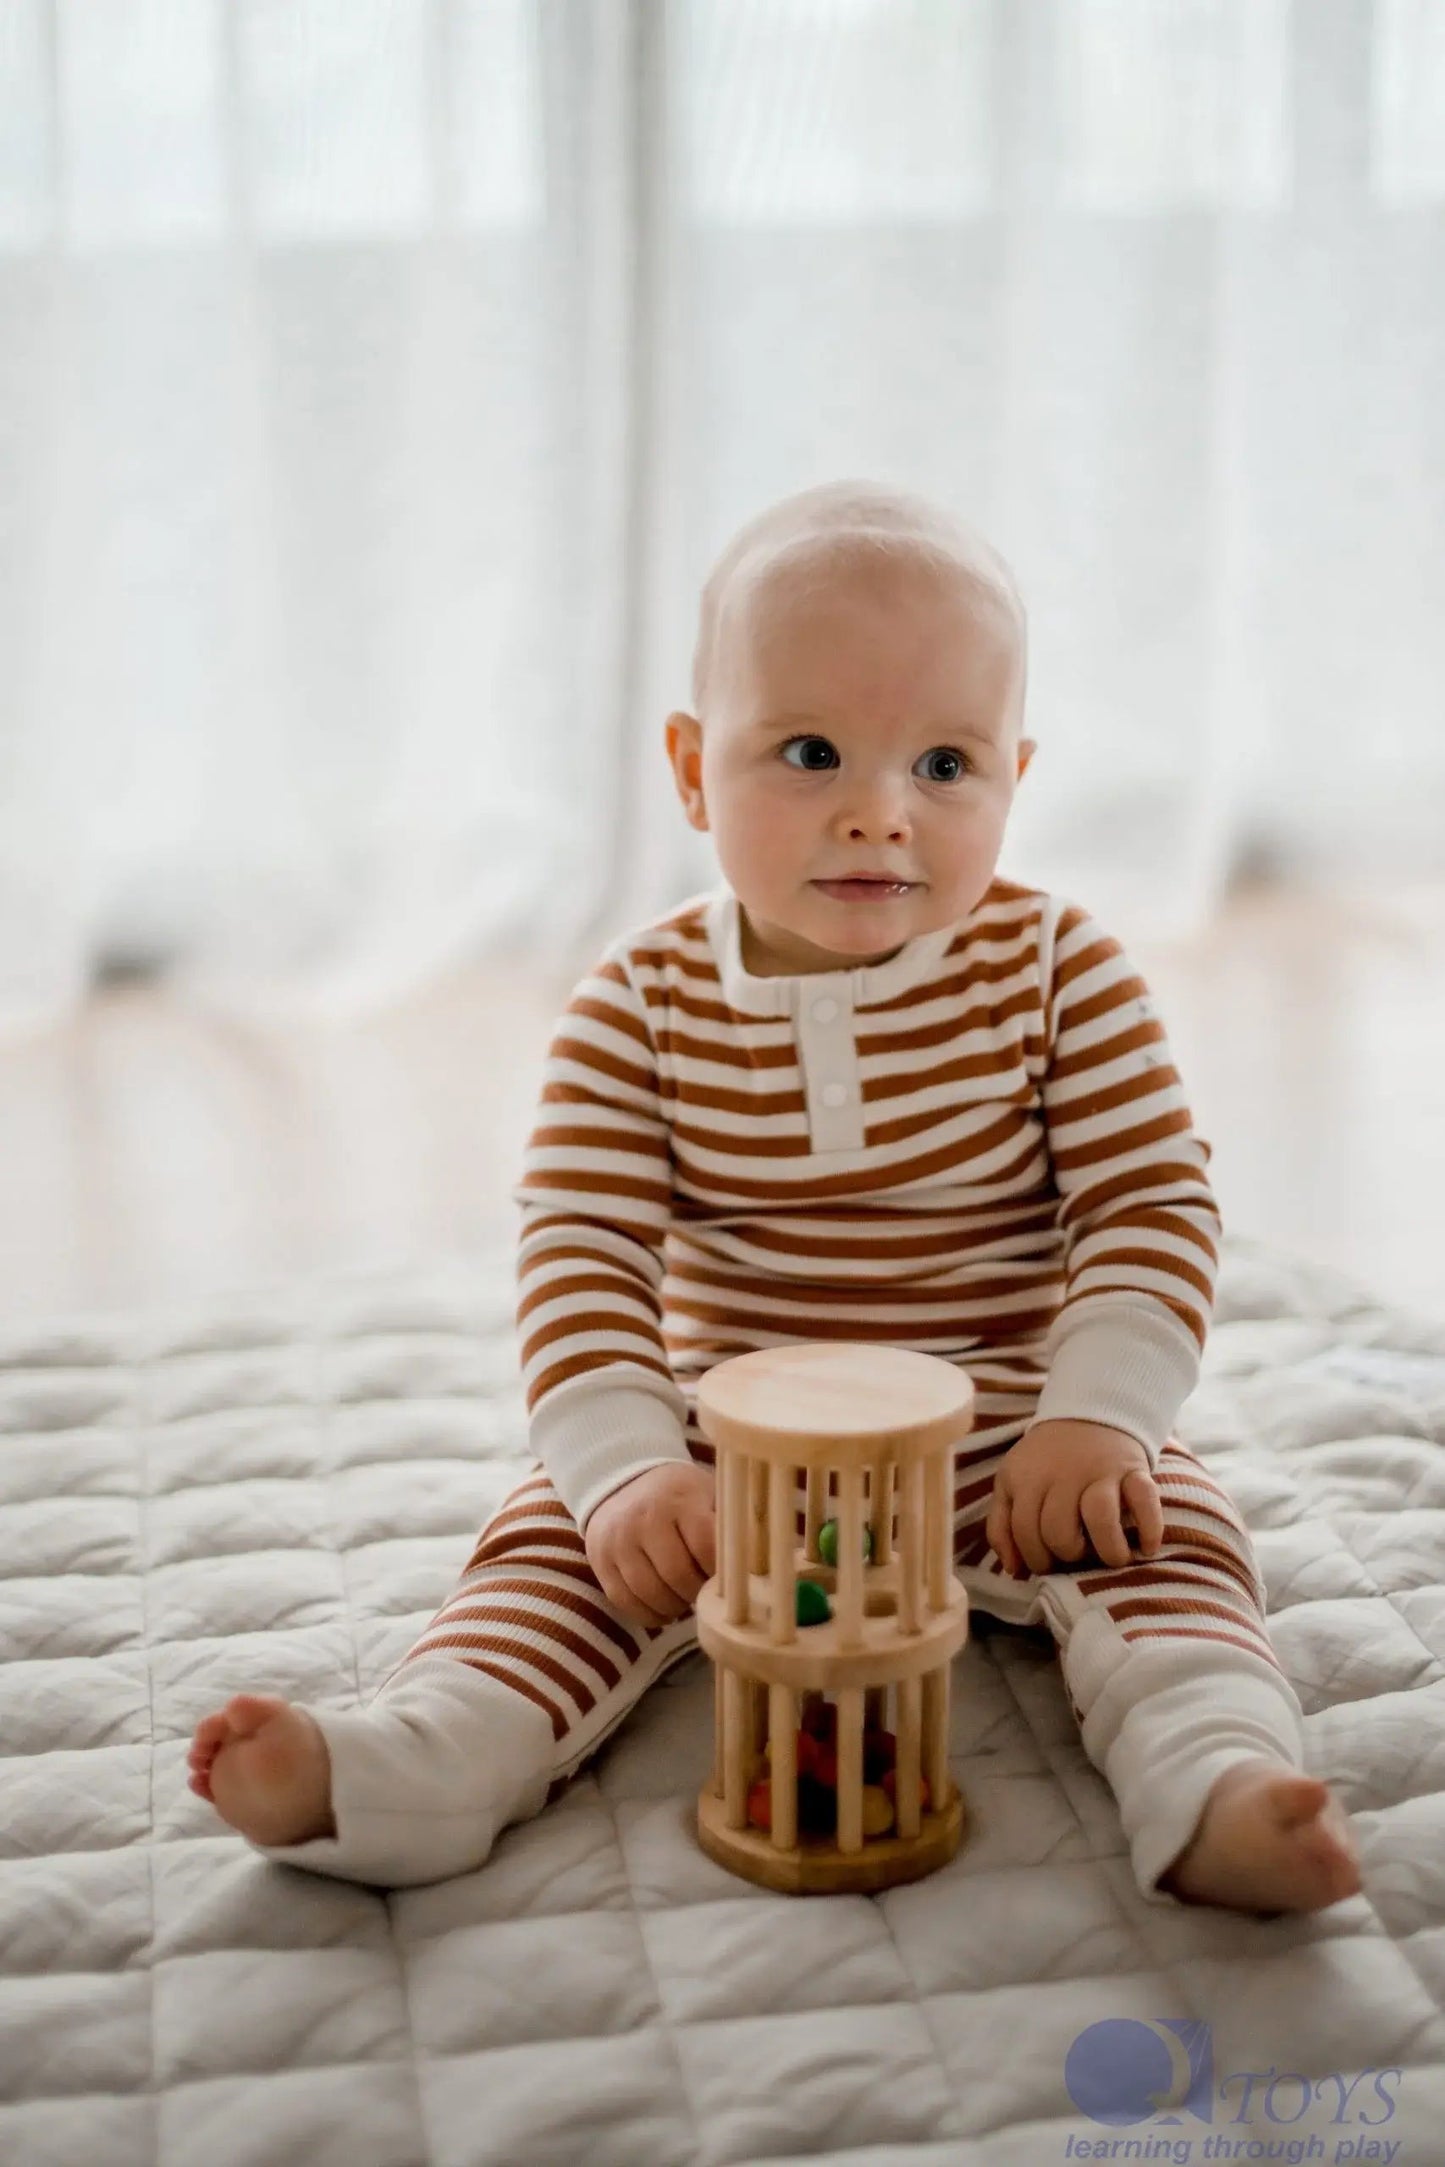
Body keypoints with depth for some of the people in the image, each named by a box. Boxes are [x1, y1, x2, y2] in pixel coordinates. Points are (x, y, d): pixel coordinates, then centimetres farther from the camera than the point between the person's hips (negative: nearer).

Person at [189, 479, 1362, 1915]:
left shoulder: (1057, 971, -8)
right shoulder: (643, 1005, -7)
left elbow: (1153, 1205, -8)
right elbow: (580, 1256, -11)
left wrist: (1093, 1419, -22)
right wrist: (628, 1466, -25)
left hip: (1010, 1438, -1)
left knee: (1167, 1536, -25)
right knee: (560, 1537, -19)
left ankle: (1212, 1791, -43)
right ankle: (412, 1765, -34)